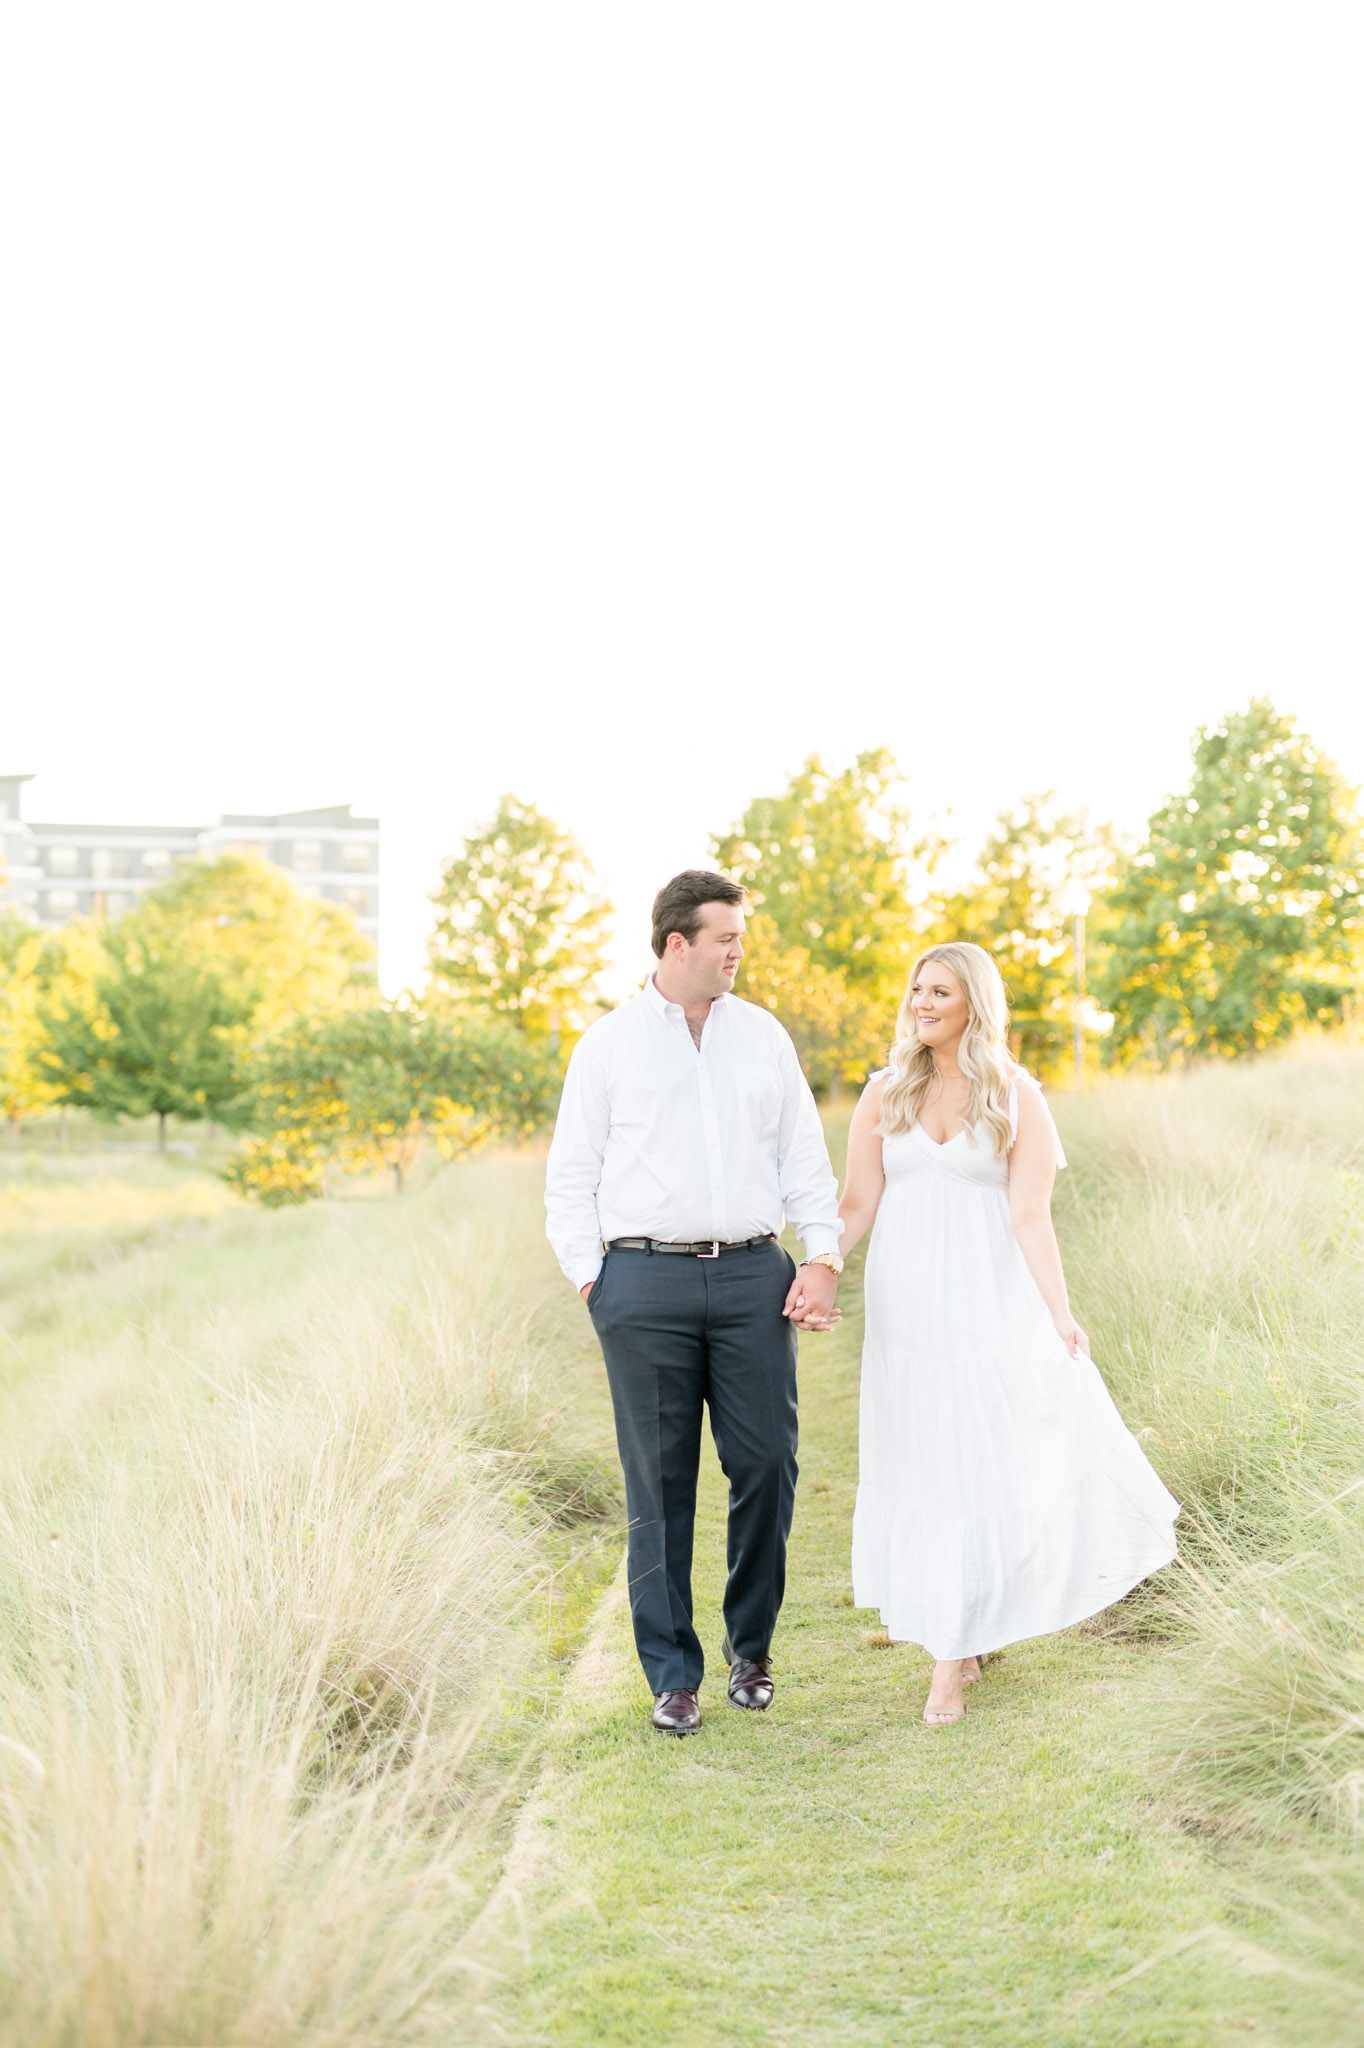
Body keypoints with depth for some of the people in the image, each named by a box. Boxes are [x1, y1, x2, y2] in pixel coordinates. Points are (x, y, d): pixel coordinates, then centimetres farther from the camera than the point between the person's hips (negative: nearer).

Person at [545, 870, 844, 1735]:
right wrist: (590, 1279, -2)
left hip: (753, 1275, 2)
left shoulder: (763, 1034, 13)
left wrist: (824, 1256, 3)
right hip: (646, 1281, -2)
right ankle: (674, 1674, 10)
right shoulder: (609, 1044, 5)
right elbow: (572, 1175, 6)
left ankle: (753, 1647, 20)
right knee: (660, 1481, 1)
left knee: (768, 1465, 0)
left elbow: (805, 1155, 13)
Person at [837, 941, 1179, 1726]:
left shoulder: (1017, 1099, 0)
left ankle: (953, 1660, 6)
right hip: (907, 1307, 2)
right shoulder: (885, 1095, 7)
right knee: (923, 1466, 6)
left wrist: (1061, 1315, -10)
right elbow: (858, 1204, 4)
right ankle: (960, 1636, 21)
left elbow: (1031, 1218, -3)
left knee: (986, 1459, -3)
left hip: (989, 1302, -2)